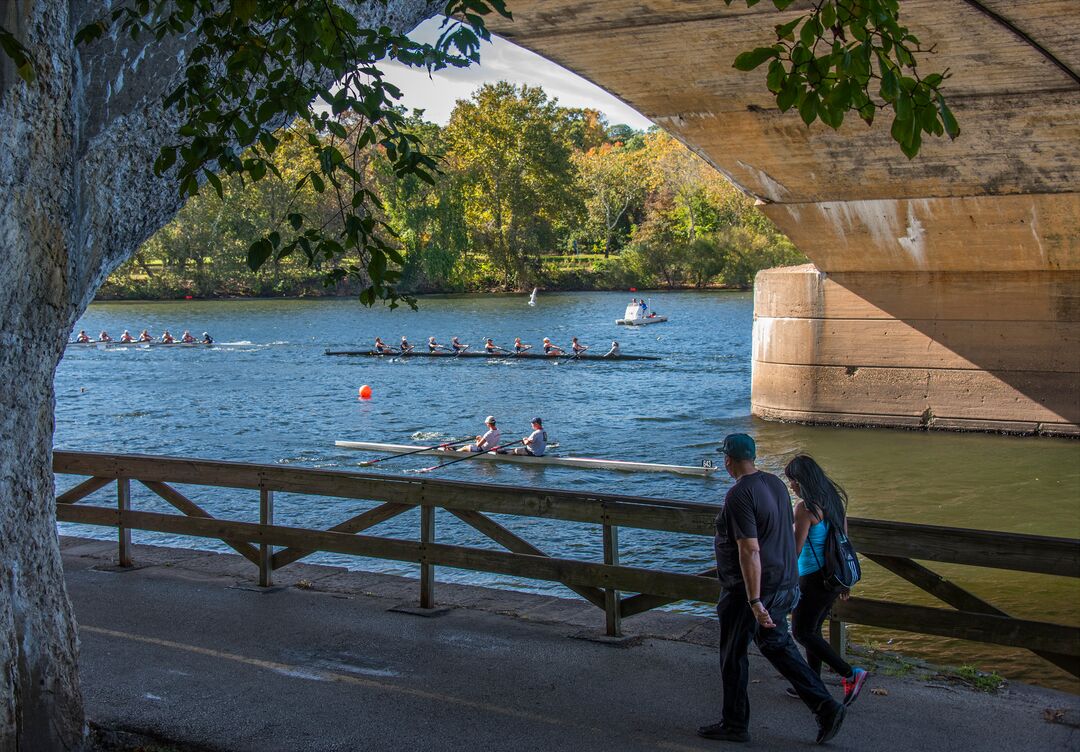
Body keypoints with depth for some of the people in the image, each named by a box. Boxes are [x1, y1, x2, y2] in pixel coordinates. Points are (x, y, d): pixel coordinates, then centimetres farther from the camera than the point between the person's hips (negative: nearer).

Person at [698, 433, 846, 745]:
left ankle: (734, 724, 19)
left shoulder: (739, 495, -22)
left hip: (751, 588, -9)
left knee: (733, 655, 7)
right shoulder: (776, 484, 6)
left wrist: (755, 602, -26)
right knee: (777, 645, 18)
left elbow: (749, 550, -27)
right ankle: (825, 707, 11)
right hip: (784, 584, 9)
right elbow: (790, 531, 17)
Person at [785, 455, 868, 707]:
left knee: (802, 632, 2)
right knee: (813, 629, 19)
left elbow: (796, 549, -18)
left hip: (814, 579, -9)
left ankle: (851, 674, -4)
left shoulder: (805, 507, -19)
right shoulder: (834, 500, 7)